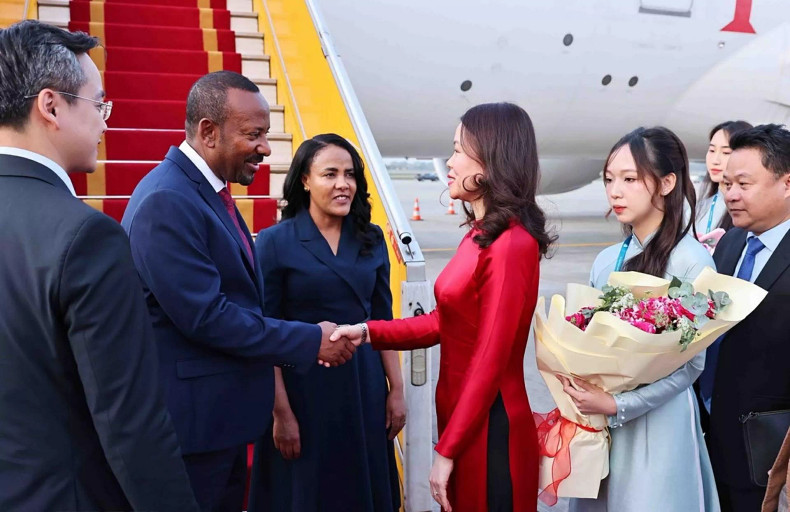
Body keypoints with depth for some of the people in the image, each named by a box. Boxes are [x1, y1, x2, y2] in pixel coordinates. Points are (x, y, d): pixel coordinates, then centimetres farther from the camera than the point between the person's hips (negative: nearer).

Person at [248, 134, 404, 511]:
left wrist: (396, 388, 5)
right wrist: (281, 412, -13)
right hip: (302, 387, -4)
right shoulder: (274, 242, -8)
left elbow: (382, 320, 9)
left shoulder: (371, 239, 4)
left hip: (364, 385, 4)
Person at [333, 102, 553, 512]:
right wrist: (368, 332, -1)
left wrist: (446, 450, -17)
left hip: (488, 427, -8)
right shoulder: (479, 235, 7)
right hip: (461, 414, 8)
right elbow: (442, 321, 9)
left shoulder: (511, 245, -21)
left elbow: (489, 361, -21)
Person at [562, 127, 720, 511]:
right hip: (597, 420, 5)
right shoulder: (606, 260, 6)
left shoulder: (692, 262, -12)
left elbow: (691, 364, -13)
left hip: (656, 422, -5)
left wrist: (618, 405, -20)